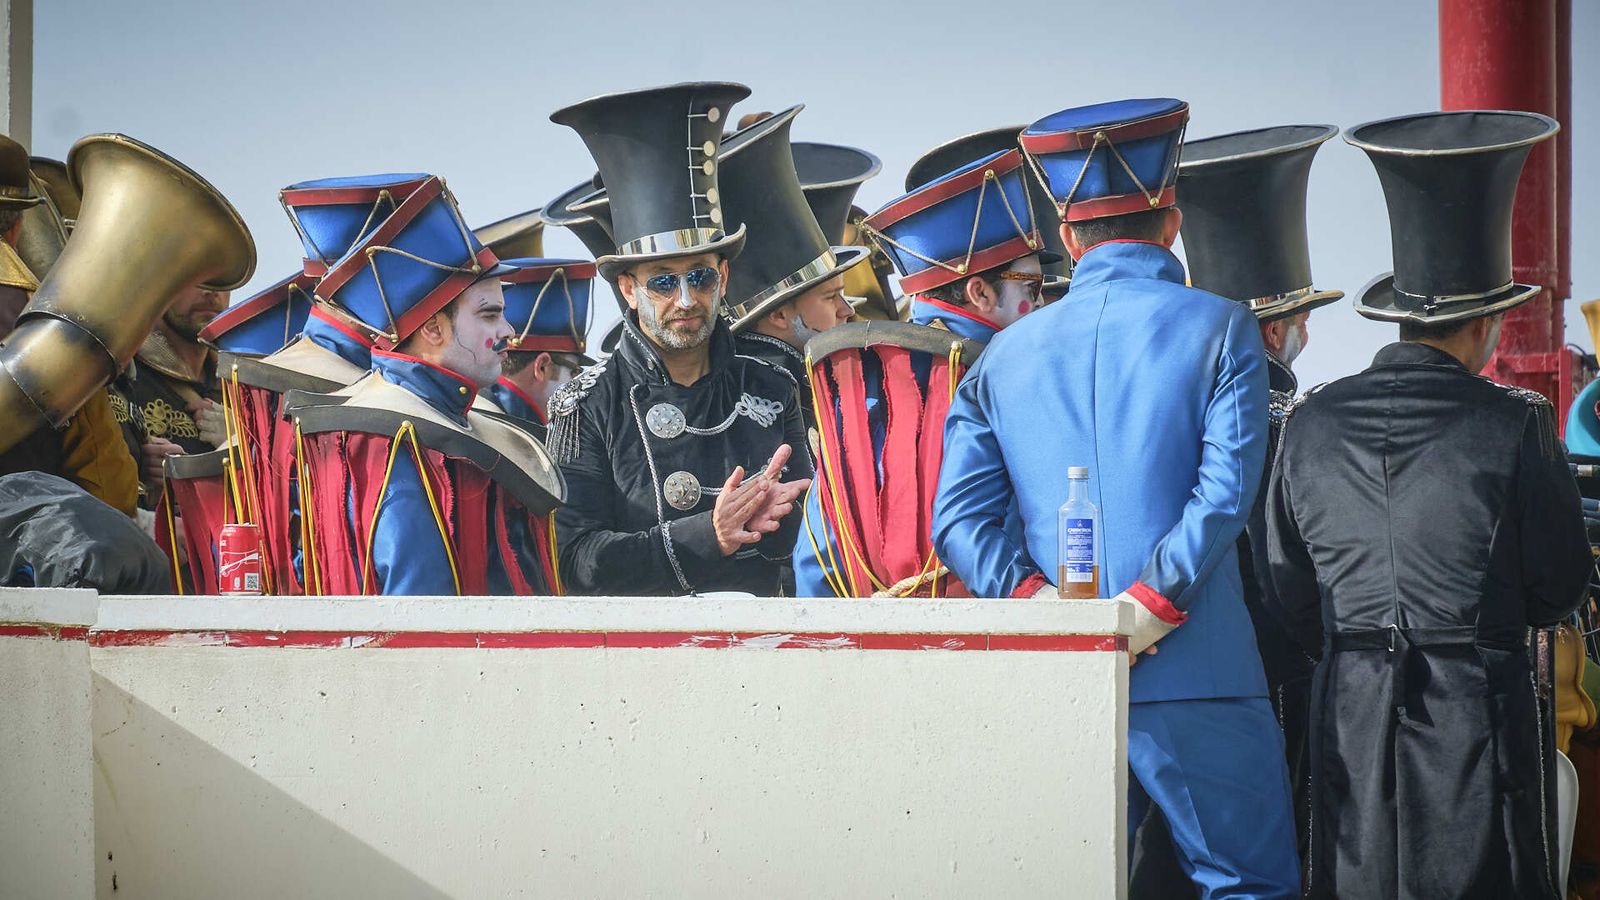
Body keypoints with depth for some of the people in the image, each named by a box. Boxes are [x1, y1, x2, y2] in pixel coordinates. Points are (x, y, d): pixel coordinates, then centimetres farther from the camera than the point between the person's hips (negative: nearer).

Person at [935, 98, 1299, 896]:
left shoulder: (1005, 355, 11)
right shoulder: (1218, 328, 2)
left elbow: (958, 518, 1)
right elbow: (1226, 487, -11)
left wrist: (1039, 600, -7)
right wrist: (1150, 605, -13)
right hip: (1198, 681, -3)